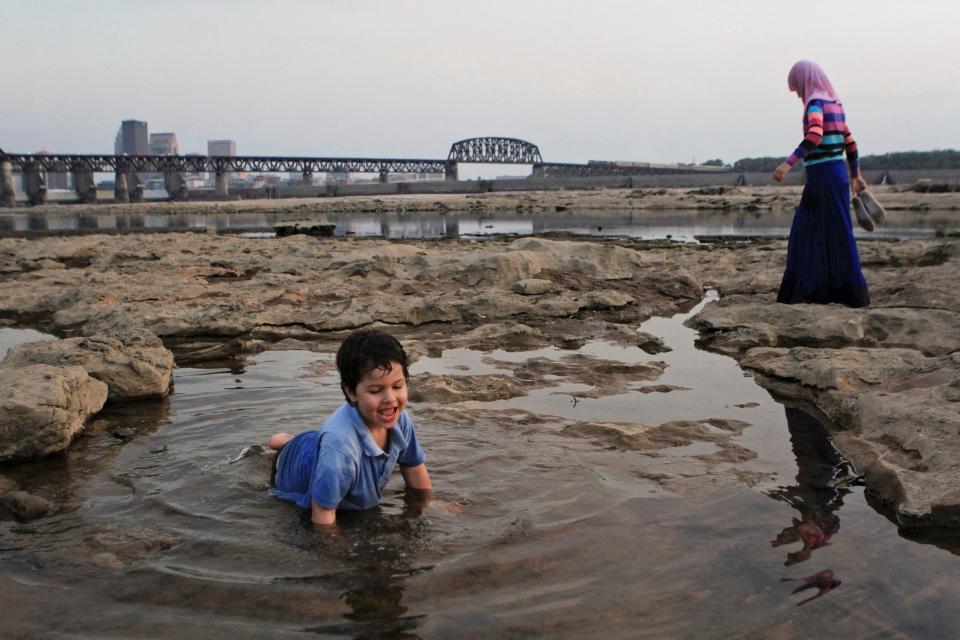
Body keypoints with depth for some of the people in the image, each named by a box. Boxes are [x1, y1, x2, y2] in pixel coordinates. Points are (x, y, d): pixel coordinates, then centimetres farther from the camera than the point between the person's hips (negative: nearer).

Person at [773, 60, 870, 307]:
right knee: (807, 232, 12)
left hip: (823, 176, -9)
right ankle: (813, 288, 14)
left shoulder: (816, 103, -11)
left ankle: (853, 293, 4)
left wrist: (788, 163, -36)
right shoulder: (835, 104, 15)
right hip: (836, 174, 9)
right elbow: (850, 142, 20)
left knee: (837, 235, -2)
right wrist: (855, 175, 27)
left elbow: (814, 136, -29)